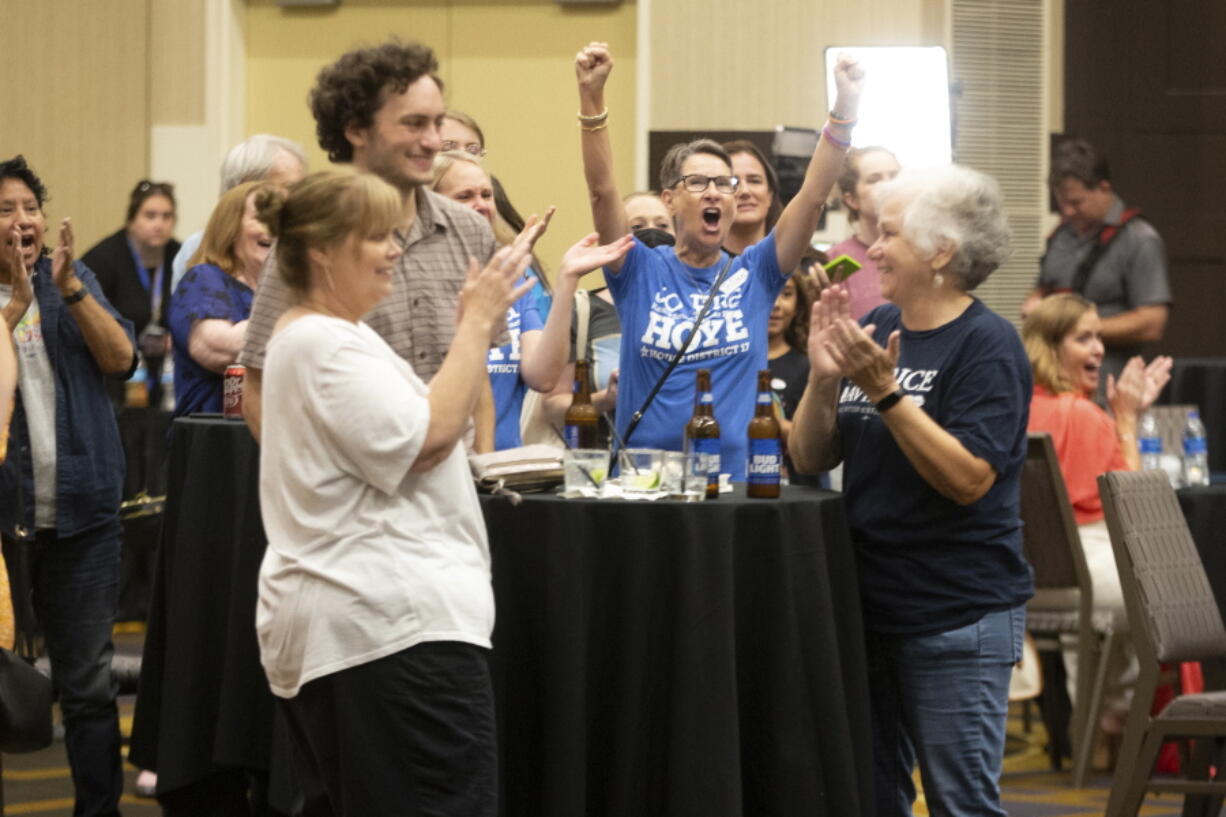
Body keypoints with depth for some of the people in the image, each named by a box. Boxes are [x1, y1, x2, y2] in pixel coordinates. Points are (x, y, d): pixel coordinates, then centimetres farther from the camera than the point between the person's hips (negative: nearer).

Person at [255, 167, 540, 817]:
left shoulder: (329, 336, 20)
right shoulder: (322, 344, -14)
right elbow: (428, 439, -20)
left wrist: (478, 326, 12)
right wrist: (477, 324, -12)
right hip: (397, 625, -12)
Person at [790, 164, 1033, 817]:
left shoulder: (987, 345, -11)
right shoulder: (875, 327, 10)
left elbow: (969, 479, -21)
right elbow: (809, 459, 9)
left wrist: (886, 393, -26)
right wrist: (822, 379, -8)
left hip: (958, 618, -7)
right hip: (868, 604, 8)